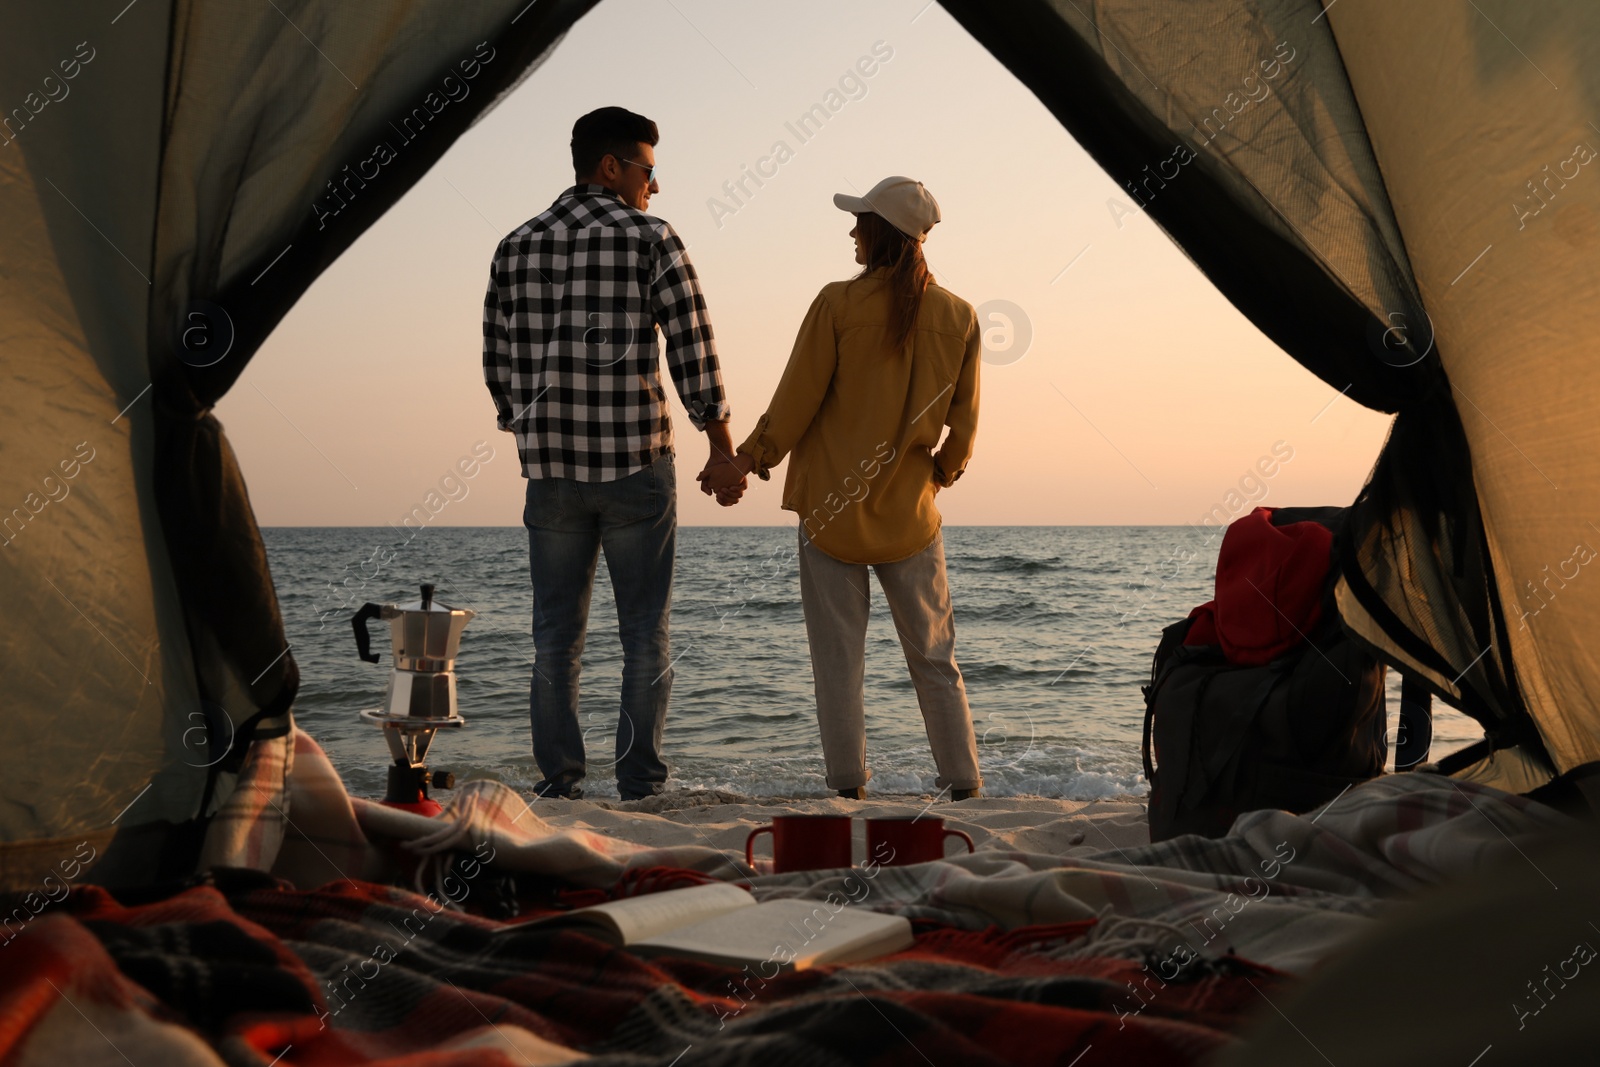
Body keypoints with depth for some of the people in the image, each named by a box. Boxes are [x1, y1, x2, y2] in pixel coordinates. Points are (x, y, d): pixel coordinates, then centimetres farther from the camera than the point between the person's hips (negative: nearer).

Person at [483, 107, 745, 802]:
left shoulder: (517, 246, 9)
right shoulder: (650, 240, -4)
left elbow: (497, 357, 11)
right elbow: (693, 351, -7)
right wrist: (722, 448, 0)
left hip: (550, 467, 4)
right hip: (636, 464, -3)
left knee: (555, 634, 10)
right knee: (645, 634, 5)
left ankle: (558, 786, 12)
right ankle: (639, 788, 7)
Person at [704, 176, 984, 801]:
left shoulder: (838, 304, -8)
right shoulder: (958, 317, 1)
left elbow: (795, 403, -7)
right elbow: (964, 424, 6)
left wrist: (742, 465, 5)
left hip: (831, 509, -3)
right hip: (910, 515, 3)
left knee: (838, 657, 5)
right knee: (934, 658, 12)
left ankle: (848, 785, 6)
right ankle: (963, 783, 14)